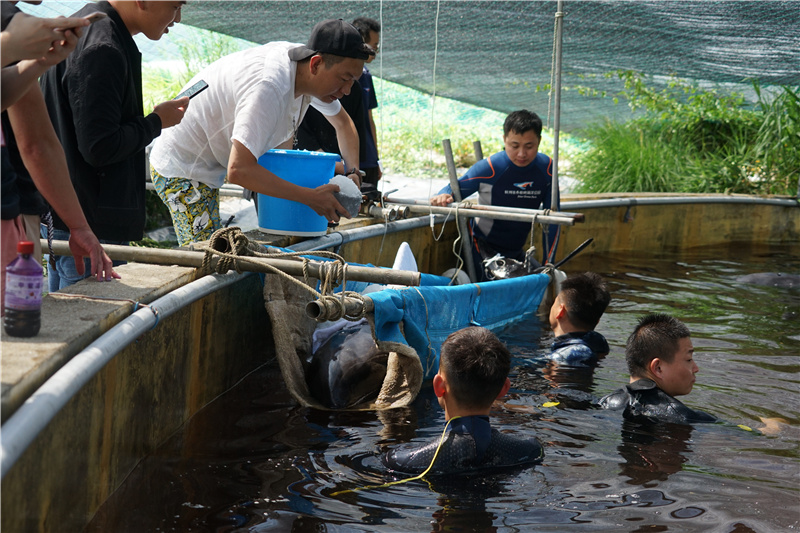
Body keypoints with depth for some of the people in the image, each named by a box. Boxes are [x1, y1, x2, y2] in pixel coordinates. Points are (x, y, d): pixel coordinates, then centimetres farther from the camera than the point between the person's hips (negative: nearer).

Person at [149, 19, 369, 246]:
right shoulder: (269, 88, -35)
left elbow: (343, 122, 16)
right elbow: (238, 169, -43)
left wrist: (353, 173, -1)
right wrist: (310, 197, -37)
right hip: (180, 170, -9)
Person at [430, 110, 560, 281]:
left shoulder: (547, 168, -7)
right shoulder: (489, 168, -19)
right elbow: (454, 188, -9)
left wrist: (548, 263, -4)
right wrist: (443, 197, -35)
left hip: (516, 252, 5)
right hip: (484, 249, -5)